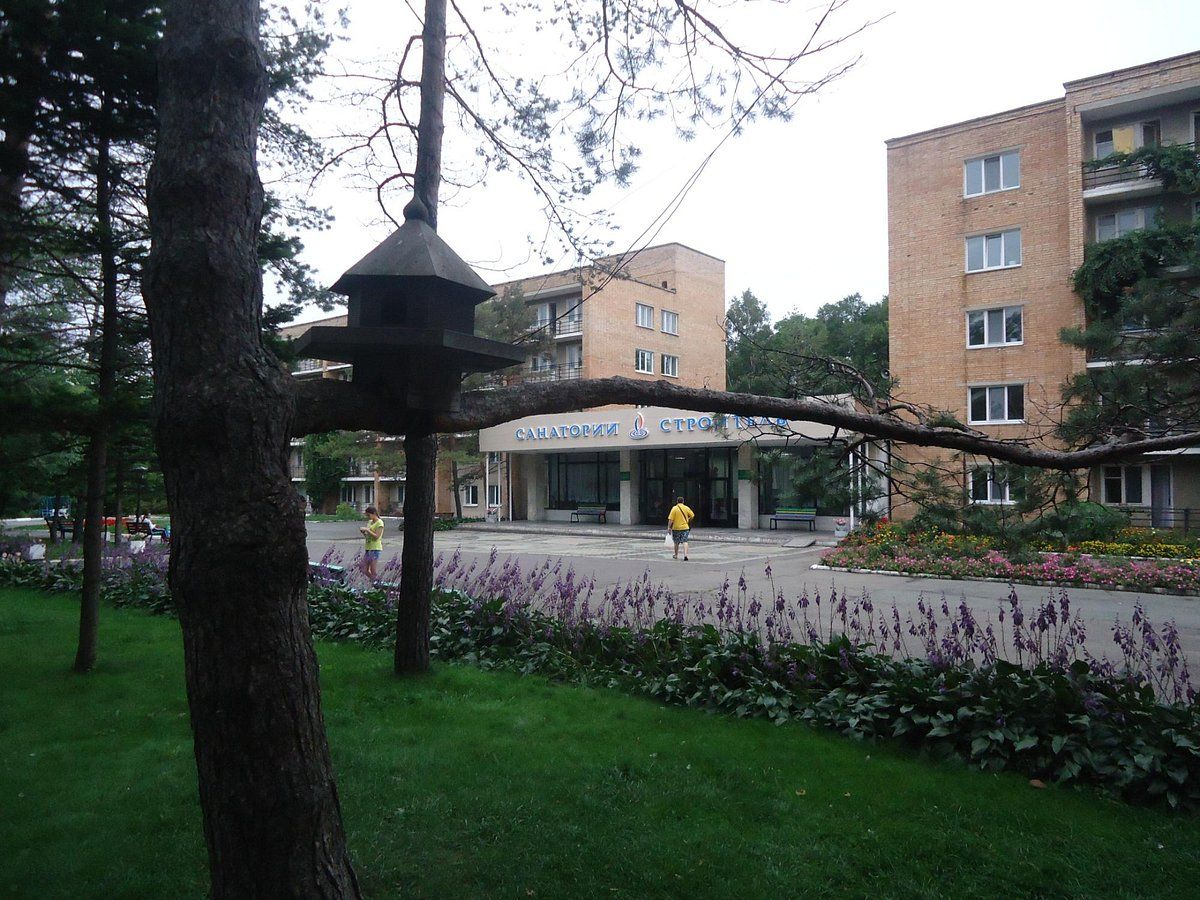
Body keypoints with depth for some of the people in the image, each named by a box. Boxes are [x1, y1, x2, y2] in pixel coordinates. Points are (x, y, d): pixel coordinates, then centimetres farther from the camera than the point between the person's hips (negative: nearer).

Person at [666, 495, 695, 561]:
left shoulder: (674, 508, -7)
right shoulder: (686, 508, 0)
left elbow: (670, 519, -11)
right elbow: (692, 515, 7)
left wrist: (669, 527, -5)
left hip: (676, 528, -1)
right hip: (685, 527, 1)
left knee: (676, 542, 14)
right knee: (685, 542, -3)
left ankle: (676, 555, 29)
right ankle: (685, 555, -20)